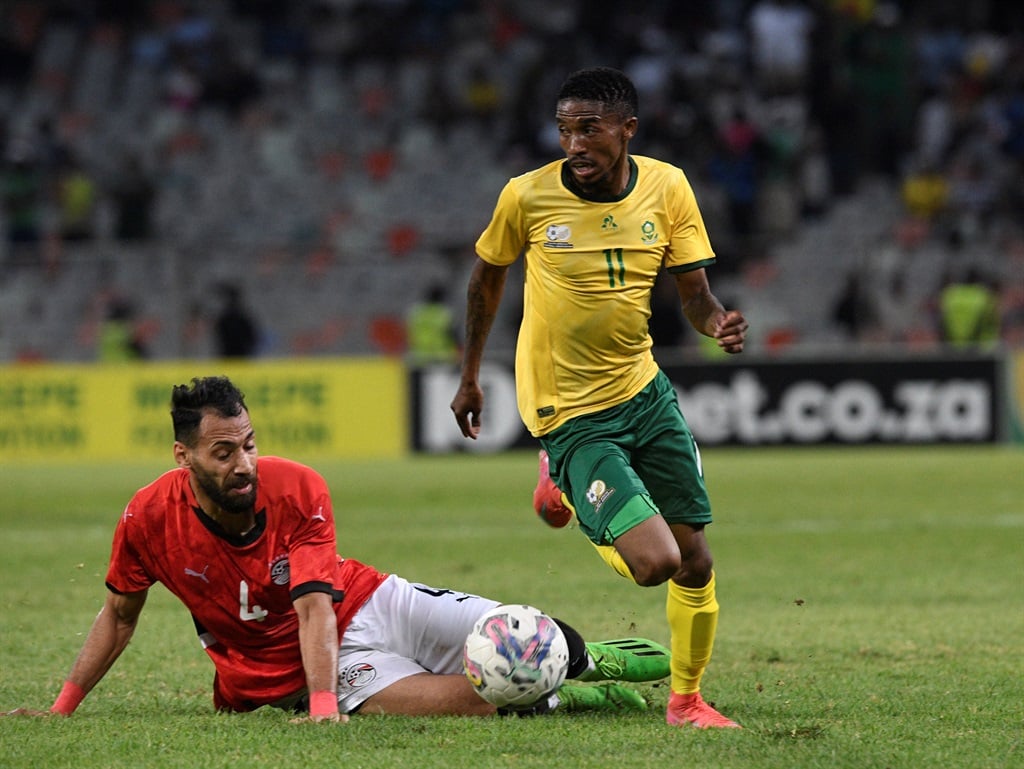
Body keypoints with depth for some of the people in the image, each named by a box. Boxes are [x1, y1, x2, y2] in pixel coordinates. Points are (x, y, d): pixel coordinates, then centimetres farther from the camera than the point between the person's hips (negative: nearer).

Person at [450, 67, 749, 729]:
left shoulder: (666, 188, -6)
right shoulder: (528, 197, -13)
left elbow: (694, 293, -2)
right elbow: (488, 276, 4)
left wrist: (719, 323, -25)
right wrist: (470, 377, 10)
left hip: (644, 389, 4)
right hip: (571, 416, -4)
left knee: (696, 560, 3)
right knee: (655, 562, -16)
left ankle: (687, 699, 26)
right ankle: (566, 484, 15)